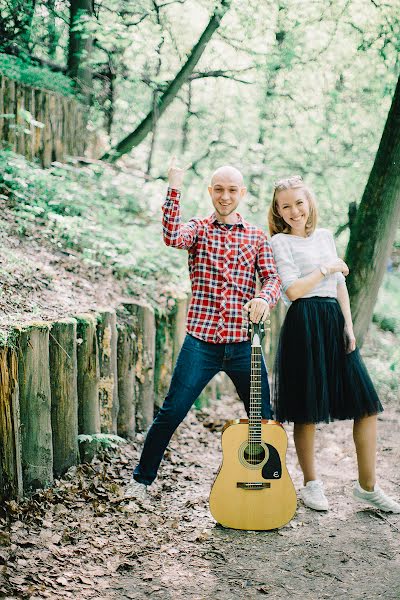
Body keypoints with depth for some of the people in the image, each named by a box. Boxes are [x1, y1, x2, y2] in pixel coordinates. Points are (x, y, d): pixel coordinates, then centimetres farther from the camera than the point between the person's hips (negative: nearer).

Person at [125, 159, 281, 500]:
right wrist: (175, 189, -20)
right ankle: (142, 480, 15)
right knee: (171, 412, 0)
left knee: (263, 417, 8)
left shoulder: (257, 237, 11)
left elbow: (272, 278, 0)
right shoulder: (198, 229, 6)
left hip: (243, 344, 2)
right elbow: (172, 237, -17)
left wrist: (264, 298, -23)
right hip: (201, 341, -1)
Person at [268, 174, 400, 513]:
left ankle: (368, 486, 12)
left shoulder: (325, 236, 17)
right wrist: (327, 269, -5)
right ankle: (312, 484, 18)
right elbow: (292, 290, -12)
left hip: (335, 322, 6)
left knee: (367, 405, 2)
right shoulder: (280, 241, -1)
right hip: (304, 325, -6)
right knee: (308, 411, 1)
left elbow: (340, 285, 16)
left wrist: (349, 327, 7)